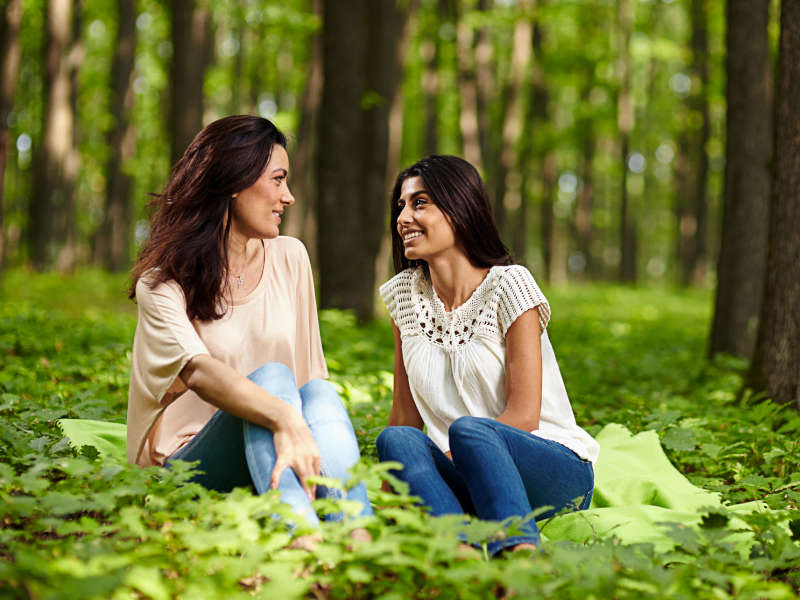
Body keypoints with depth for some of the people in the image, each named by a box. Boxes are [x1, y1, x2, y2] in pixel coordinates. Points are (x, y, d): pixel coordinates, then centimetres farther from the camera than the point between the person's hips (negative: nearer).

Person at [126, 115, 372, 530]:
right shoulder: (162, 281, -6)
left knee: (320, 393, -27)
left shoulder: (290, 258, 10)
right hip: (187, 462, -4)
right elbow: (197, 369, -26)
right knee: (272, 376, -30)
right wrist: (283, 418, -44)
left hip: (270, 460, 4)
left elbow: (311, 370, 8)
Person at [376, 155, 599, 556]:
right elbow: (406, 414, 8)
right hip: (468, 480, 4)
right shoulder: (406, 294, 9)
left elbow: (523, 416, -12)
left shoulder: (509, 286, -7)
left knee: (467, 431, -34)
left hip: (557, 474, -4)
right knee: (395, 440, -26)